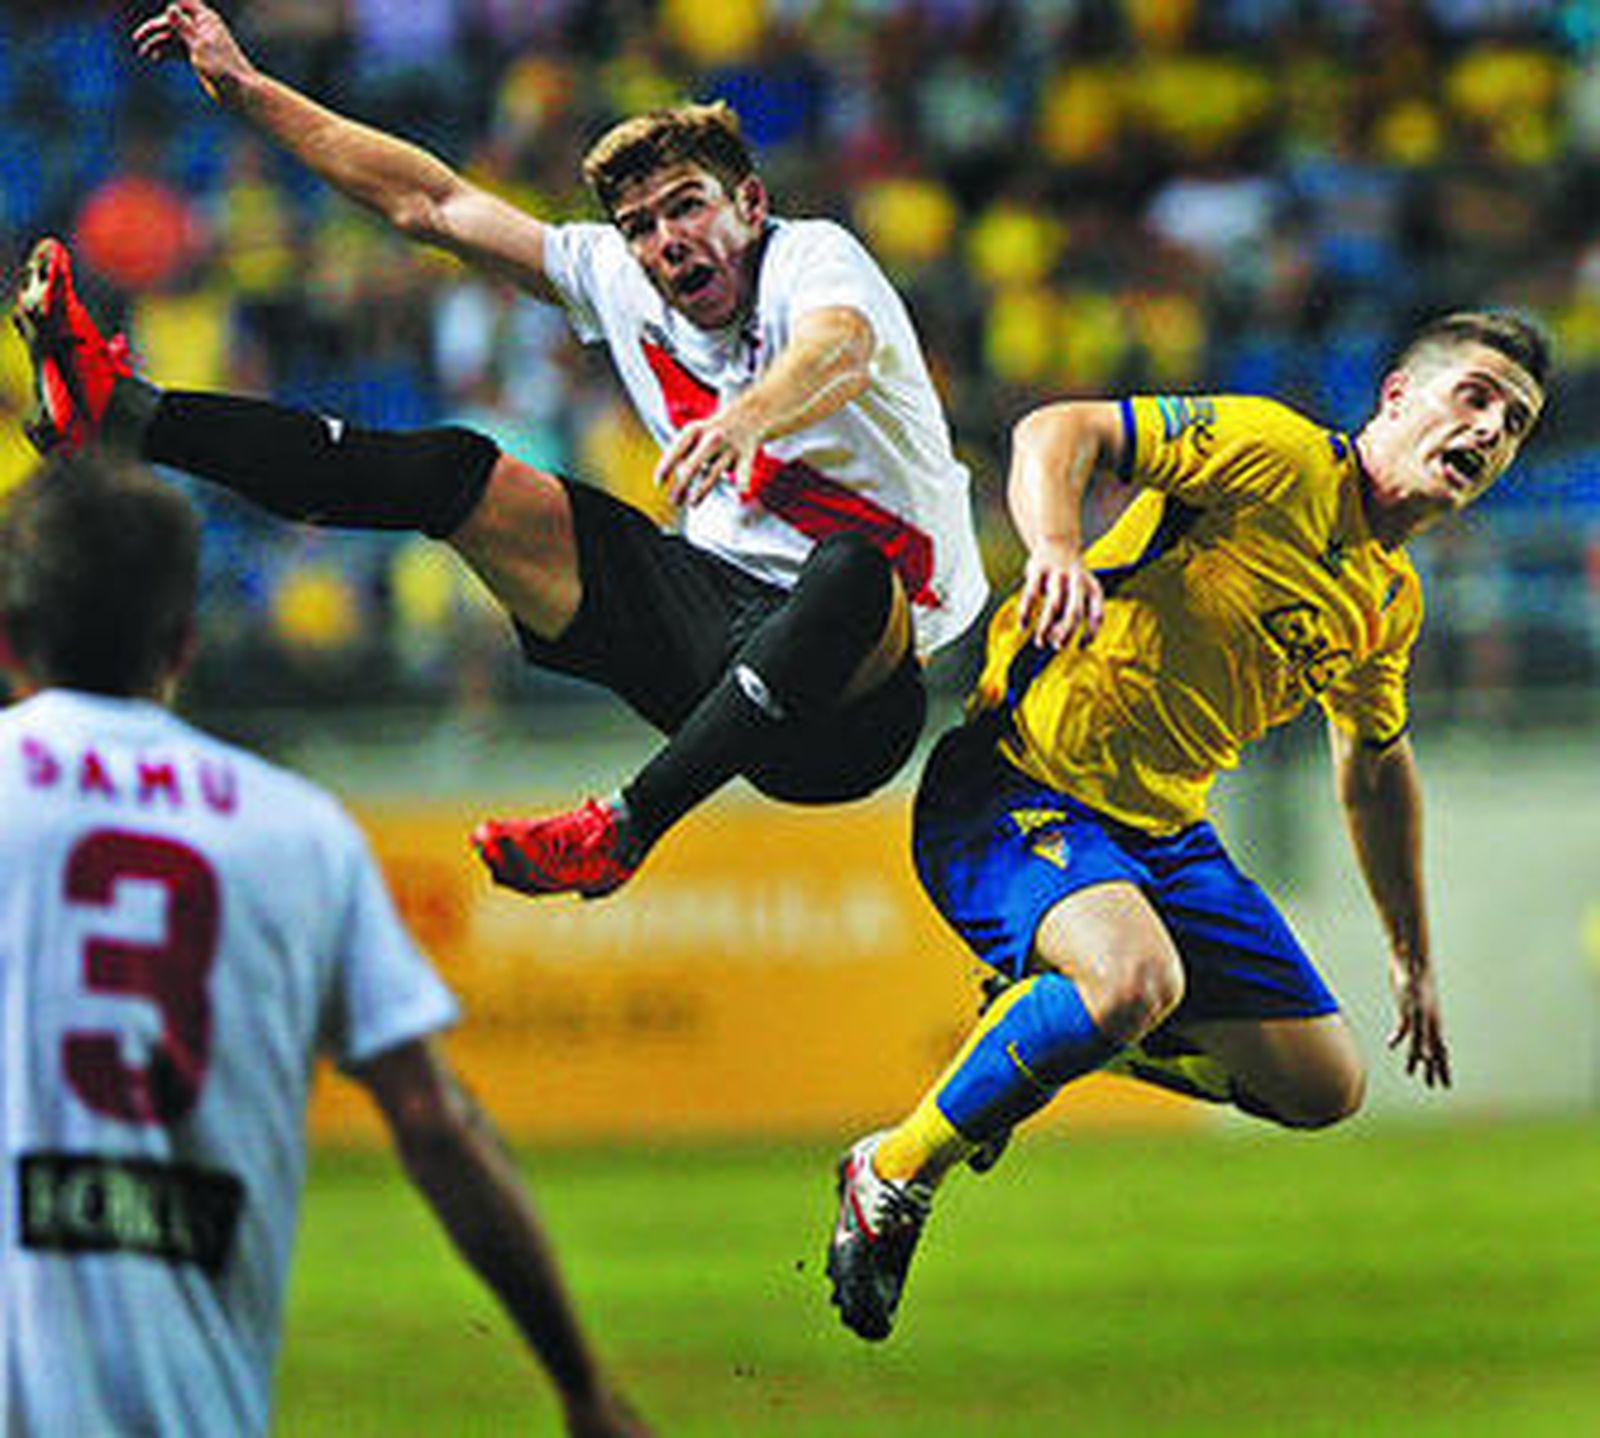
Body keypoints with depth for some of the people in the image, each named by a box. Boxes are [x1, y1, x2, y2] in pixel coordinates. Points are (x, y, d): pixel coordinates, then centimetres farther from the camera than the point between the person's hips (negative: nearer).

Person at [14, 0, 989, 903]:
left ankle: (624, 830, -47)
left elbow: (841, 351, -39)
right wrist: (248, 91, 11)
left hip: (859, 681, -6)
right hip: (707, 604, 6)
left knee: (854, 569, -42)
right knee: (457, 474, -4)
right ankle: (112, 412, -8)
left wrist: (746, 420, -61)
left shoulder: (812, 258, -14)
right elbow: (435, 206, 12)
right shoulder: (620, 280, 5)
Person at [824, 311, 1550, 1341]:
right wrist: (1057, 550, -40)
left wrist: (1415, 958, 33)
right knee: (1138, 978, -37)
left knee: (1326, 1089, 5)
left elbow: (1377, 768, 29)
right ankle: (895, 1176, -14)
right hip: (1014, 788, -8)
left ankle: (1042, 1030, 26)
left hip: (1165, 832, 8)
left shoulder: (1392, 603, 12)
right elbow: (1058, 432, -19)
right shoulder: (1278, 454, -13)